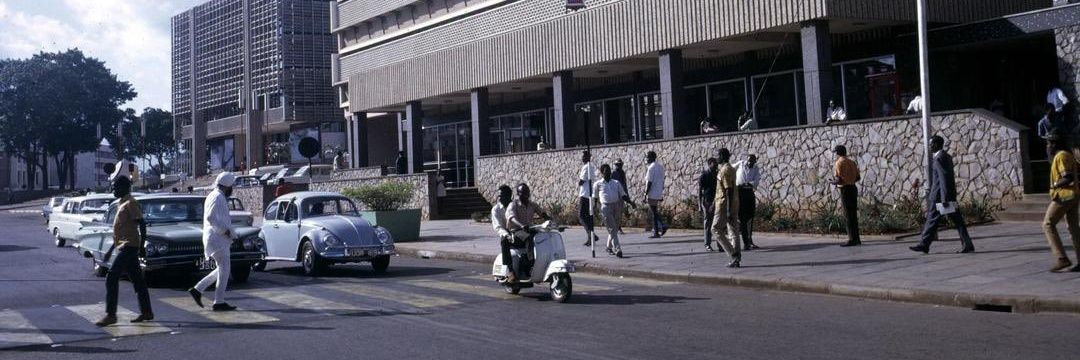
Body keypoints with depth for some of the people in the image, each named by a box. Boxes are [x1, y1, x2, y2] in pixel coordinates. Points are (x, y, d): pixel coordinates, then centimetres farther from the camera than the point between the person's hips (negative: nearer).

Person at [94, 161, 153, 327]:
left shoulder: (130, 203, -12)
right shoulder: (121, 203, 17)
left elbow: (142, 224, -19)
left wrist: (142, 247, -23)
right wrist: (111, 249, 23)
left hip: (129, 247, -10)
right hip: (123, 246, 10)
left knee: (111, 278, -13)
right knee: (137, 279, 12)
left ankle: (110, 314, -12)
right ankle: (146, 312, 17)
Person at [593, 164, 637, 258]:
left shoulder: (616, 183, 16)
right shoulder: (598, 184, 7)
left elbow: (623, 195, 13)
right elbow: (595, 198, 12)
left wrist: (631, 202, -1)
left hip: (616, 206, 5)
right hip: (606, 207, -4)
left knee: (615, 228, 10)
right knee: (612, 229, -12)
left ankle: (609, 247, 29)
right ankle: (617, 249, -18)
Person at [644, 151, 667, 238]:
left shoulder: (651, 168, -14)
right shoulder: (660, 167, 12)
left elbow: (649, 182, -17)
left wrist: (645, 195, -15)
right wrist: (661, 193, 20)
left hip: (652, 194, -8)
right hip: (659, 194, 8)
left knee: (654, 213, -3)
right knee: (653, 212, 18)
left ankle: (656, 233, -2)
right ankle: (662, 226, 8)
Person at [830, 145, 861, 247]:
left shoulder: (839, 163, -10)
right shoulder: (852, 162, 13)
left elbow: (839, 179, -18)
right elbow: (858, 178, 14)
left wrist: (834, 182, 2)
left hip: (845, 189, -8)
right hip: (853, 188, 8)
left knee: (848, 216, -5)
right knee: (853, 215, 12)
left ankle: (852, 239, -7)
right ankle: (856, 239, 15)